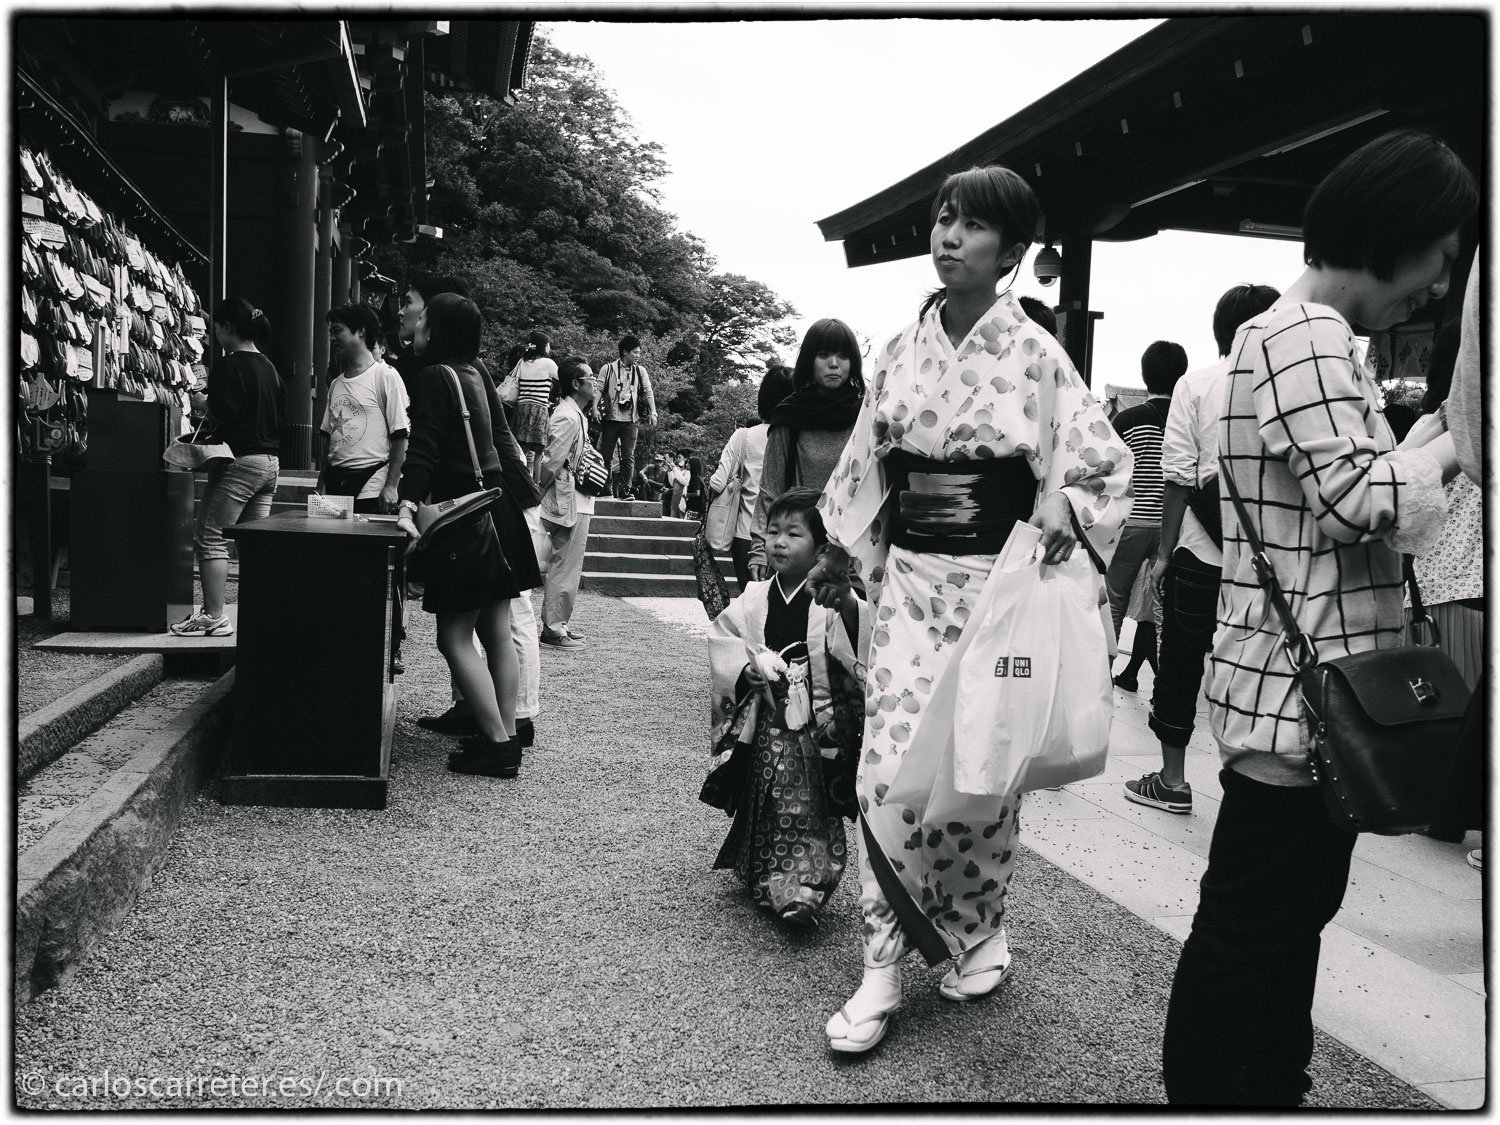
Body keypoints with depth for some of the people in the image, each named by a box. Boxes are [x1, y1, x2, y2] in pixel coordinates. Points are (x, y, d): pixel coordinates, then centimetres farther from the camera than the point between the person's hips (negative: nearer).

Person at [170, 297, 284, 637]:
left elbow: (222, 415, -19)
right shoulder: (269, 366, 13)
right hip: (270, 462, 8)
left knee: (210, 538, -2)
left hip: (238, 461, -8)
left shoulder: (229, 366, -12)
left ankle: (214, 616, -3)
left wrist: (204, 424, 1)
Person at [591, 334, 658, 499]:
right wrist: (595, 408, -14)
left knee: (629, 457, -3)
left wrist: (653, 412, -6)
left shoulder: (641, 371, 10)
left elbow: (648, 392, 6)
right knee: (605, 455, 2)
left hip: (631, 421, 2)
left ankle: (625, 490, -2)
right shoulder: (608, 369, 3)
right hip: (610, 418, -2)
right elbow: (599, 389, -1)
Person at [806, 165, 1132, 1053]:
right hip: (910, 579, 3)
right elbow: (868, 467, 16)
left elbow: (1106, 463, -3)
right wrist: (840, 556, 20)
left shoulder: (1034, 354, -4)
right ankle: (885, 966, 7)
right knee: (893, 766, -5)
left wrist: (1066, 514, -23)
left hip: (996, 581, -3)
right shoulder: (902, 349, 7)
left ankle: (981, 934, 31)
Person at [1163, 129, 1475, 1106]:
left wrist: (1416, 455, 9)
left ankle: (1275, 1089, 35)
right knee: (1249, 925, 0)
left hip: (1314, 692, 11)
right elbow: (1355, 498, -22)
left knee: (1295, 911, 20)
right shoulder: (1308, 337, -14)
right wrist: (1436, 456, -7)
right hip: (1299, 691, -11)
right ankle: (1205, 1094, 14)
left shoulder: (1312, 334, 19)